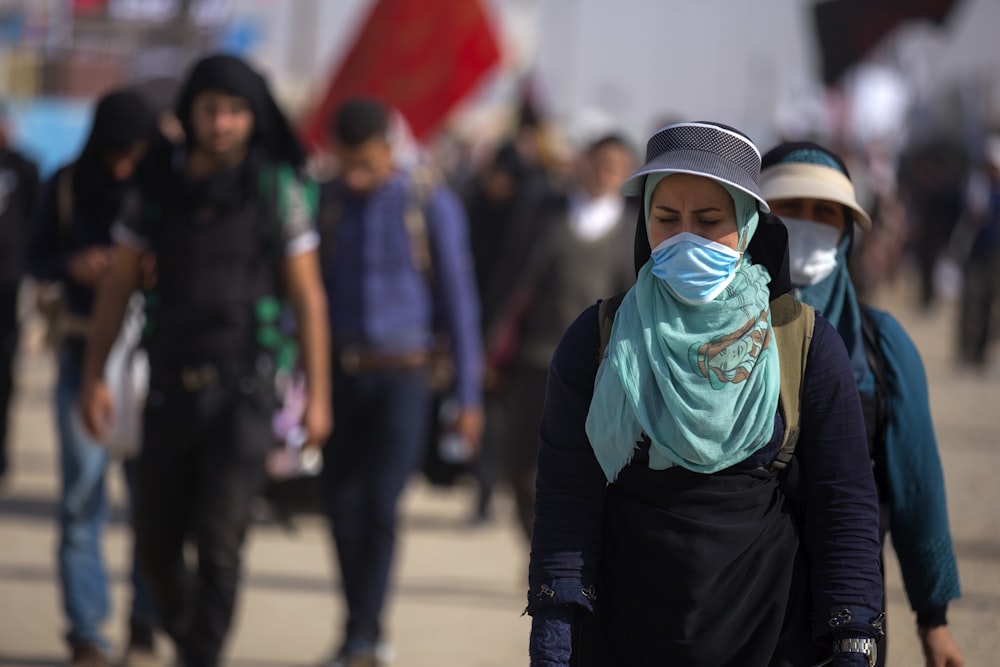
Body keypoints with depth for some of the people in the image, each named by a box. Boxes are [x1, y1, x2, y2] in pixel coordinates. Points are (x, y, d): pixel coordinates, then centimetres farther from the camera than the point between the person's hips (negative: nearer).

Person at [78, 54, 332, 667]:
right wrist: (94, 377, 2)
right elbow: (118, 284, 8)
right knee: (156, 543, 10)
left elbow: (308, 295, -1)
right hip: (172, 385, 3)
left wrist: (318, 394, -3)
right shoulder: (157, 186, 2)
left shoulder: (278, 189, -4)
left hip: (246, 388, -3)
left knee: (219, 540, -13)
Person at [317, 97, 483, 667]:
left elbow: (459, 300, -4)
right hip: (342, 376, 4)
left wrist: (469, 396, -5)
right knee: (344, 508, 3)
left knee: (380, 506, -14)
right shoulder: (328, 202, 3)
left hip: (404, 378, -3)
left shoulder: (434, 205, -7)